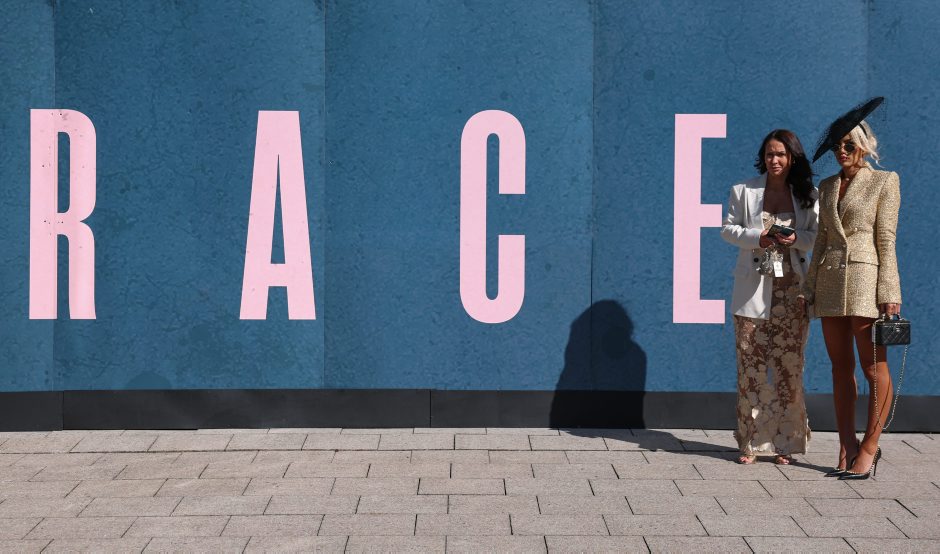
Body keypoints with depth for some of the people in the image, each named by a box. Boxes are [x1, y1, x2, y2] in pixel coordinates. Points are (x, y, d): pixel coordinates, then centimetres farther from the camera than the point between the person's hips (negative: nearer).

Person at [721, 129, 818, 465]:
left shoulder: (808, 194, 9)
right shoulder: (744, 191, 7)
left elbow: (819, 234, 9)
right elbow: (728, 228, 8)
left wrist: (797, 238, -13)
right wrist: (756, 237, -11)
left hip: (792, 289, 1)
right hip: (753, 289, -1)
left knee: (790, 364, 0)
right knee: (751, 364, -2)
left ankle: (784, 442, 8)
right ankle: (750, 443, 5)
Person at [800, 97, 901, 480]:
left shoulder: (884, 181, 1)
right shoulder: (827, 186, 16)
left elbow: (886, 240, -5)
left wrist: (889, 292, -11)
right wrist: (810, 287, 10)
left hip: (865, 278, -6)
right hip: (829, 281, 6)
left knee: (874, 368, -3)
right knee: (840, 367, 6)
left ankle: (869, 447, 3)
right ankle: (846, 448, 10)